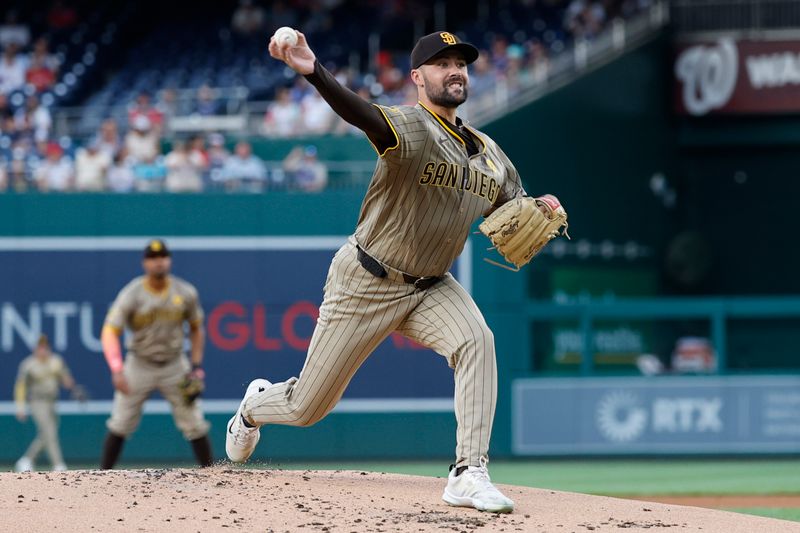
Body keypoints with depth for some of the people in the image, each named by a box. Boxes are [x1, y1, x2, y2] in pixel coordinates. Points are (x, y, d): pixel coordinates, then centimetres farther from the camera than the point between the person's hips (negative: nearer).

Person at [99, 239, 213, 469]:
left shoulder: (185, 293, -7)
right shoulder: (131, 294, -16)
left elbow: (196, 329, 8)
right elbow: (109, 333, -22)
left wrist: (196, 366, -2)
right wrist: (117, 370, -37)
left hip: (175, 366, 2)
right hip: (139, 366, -2)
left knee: (195, 424, -1)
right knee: (120, 425, -3)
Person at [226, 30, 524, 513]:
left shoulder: (488, 154, 2)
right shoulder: (410, 128, -21)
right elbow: (362, 114, -42)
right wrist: (315, 74, -63)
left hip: (431, 287, 5)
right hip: (366, 285, -5)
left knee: (477, 340, -28)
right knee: (306, 408, 6)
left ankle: (469, 475, -28)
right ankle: (256, 406, 44)